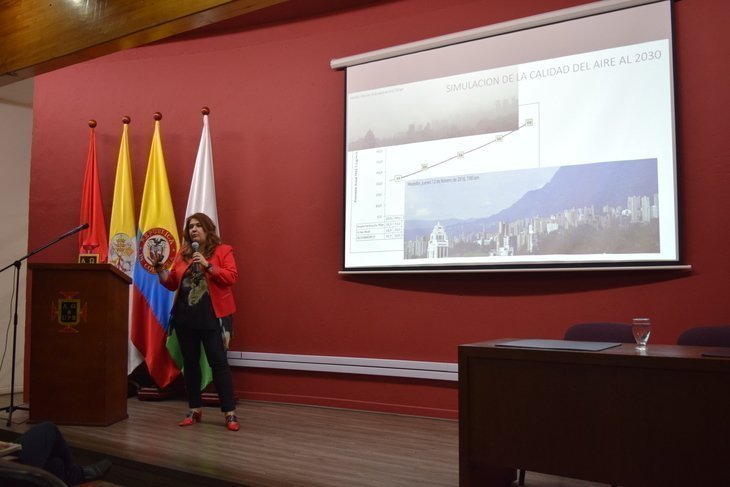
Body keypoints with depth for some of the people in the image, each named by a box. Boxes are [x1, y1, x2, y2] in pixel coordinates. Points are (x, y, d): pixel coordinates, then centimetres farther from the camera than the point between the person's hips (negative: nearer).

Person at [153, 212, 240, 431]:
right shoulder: (182, 254, 13)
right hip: (185, 316, 5)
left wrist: (207, 265, -19)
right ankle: (195, 410, 20)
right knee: (190, 363, 9)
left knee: (218, 362, -6)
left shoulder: (222, 250, 0)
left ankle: (230, 413, -2)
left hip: (212, 316, -5)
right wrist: (159, 269, -3)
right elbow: (172, 283, 13)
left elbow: (232, 277, -12)